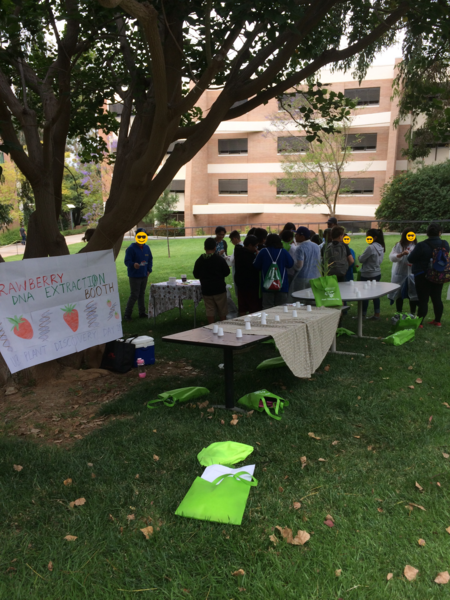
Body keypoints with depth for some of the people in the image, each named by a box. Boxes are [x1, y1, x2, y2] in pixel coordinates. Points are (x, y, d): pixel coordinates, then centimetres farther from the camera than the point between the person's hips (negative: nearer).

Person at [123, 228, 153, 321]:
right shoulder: (131, 248, -11)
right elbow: (127, 261, -16)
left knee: (142, 294, 15)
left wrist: (149, 270, 8)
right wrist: (134, 265, -36)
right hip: (134, 276, -6)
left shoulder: (146, 248, 9)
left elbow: (150, 259, 19)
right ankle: (127, 314, 0)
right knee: (134, 295, -8)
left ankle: (142, 313, 25)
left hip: (144, 275, 6)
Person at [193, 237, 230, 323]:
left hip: (206, 290, 2)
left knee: (210, 311, 7)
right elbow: (227, 272, -2)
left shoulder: (199, 260, -3)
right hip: (219, 288, -2)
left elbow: (196, 275, 4)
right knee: (222, 311, 10)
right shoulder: (220, 259, -10)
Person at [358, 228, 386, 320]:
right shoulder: (381, 247, 7)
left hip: (368, 275, -8)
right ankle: (377, 314, 17)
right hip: (377, 273, 8)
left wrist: (359, 257, 7)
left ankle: (363, 314, 10)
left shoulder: (371, 247, -21)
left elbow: (361, 259, -16)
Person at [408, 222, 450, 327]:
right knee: (437, 298, 15)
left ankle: (420, 322, 4)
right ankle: (437, 321, 25)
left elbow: (410, 259, -12)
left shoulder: (422, 246, -21)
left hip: (423, 276, -5)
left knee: (423, 300, 0)